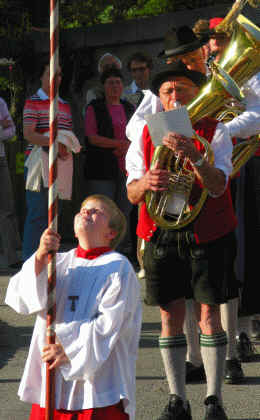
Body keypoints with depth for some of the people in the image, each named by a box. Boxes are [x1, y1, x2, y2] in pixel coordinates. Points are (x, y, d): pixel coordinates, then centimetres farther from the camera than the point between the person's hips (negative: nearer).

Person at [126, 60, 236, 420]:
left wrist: (194, 157, -34)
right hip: (161, 234, 3)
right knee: (170, 314, 2)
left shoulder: (215, 131, -2)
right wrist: (145, 183, -23)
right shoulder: (147, 135, 7)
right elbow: (132, 194, 1)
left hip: (207, 233, -3)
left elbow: (217, 186, -16)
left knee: (208, 314, -5)